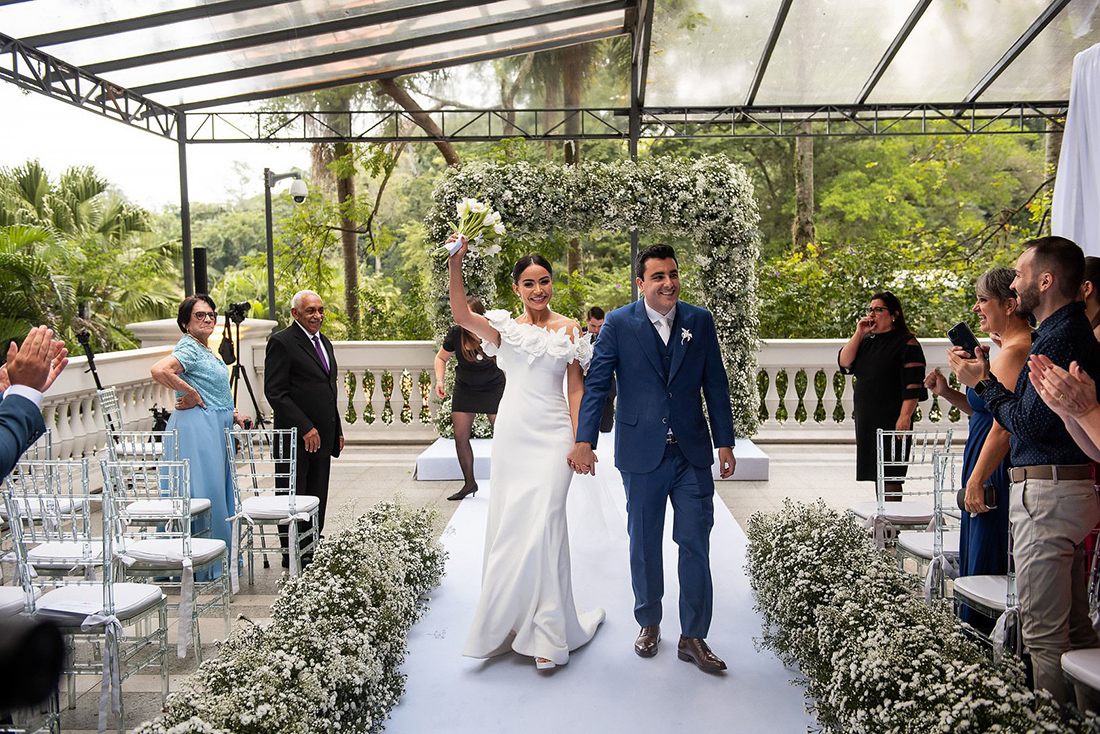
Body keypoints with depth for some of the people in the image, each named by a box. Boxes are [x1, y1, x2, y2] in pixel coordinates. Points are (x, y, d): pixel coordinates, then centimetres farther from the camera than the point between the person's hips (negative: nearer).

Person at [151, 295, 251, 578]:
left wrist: (231, 414, 15)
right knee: (203, 493, -6)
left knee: (217, 490, 13)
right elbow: (159, 370, -31)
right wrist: (190, 393, -20)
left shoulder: (205, 350, 17)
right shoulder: (188, 347, -12)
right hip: (197, 427, -10)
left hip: (215, 428, 10)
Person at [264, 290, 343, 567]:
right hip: (296, 436, -8)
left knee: (317, 498, 11)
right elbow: (274, 392, -15)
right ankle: (292, 555, 11)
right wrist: (305, 428, -18)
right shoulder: (282, 342, -9)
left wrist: (338, 429, 17)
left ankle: (312, 551, 19)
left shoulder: (324, 342, 17)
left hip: (322, 435, 8)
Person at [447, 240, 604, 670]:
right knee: (507, 526, 6)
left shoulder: (568, 329, 5)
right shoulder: (506, 327, 6)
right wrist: (455, 265, -26)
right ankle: (510, 622, 20)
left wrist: (580, 442, -3)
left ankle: (545, 633, 1)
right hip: (511, 433, 2)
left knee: (541, 524, -8)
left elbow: (575, 388, 4)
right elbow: (461, 316, -13)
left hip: (551, 435, -2)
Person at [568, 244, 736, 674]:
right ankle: (649, 623, 32)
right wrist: (584, 440, -14)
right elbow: (597, 383, -5)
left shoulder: (700, 321, 4)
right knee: (644, 544, 12)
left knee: (695, 545, 2)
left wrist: (725, 443, 4)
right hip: (641, 454, -1)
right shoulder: (618, 324, -2)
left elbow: (716, 385, 7)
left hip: (692, 453, 1)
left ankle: (693, 637, 16)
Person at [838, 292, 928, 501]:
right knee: (875, 472, 12)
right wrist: (858, 334, -3)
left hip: (892, 419, -7)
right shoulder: (866, 340, 14)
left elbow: (913, 384, -13)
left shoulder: (907, 343, -7)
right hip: (866, 418, 7)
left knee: (890, 475, -5)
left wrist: (905, 417, -19)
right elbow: (844, 363, 3)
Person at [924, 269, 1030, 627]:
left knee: (988, 567, -3)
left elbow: (1004, 426, -22)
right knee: (977, 561, 15)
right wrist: (949, 393, 9)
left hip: (998, 474, -11)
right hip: (996, 473, 11)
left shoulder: (1015, 352, -18)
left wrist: (976, 480, -19)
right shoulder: (1013, 348, 16)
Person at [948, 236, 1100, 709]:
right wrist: (986, 379, 10)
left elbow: (1030, 423, -20)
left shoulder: (1058, 339, -16)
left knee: (1043, 633, -5)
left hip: (1046, 492, -11)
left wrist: (984, 382, -7)